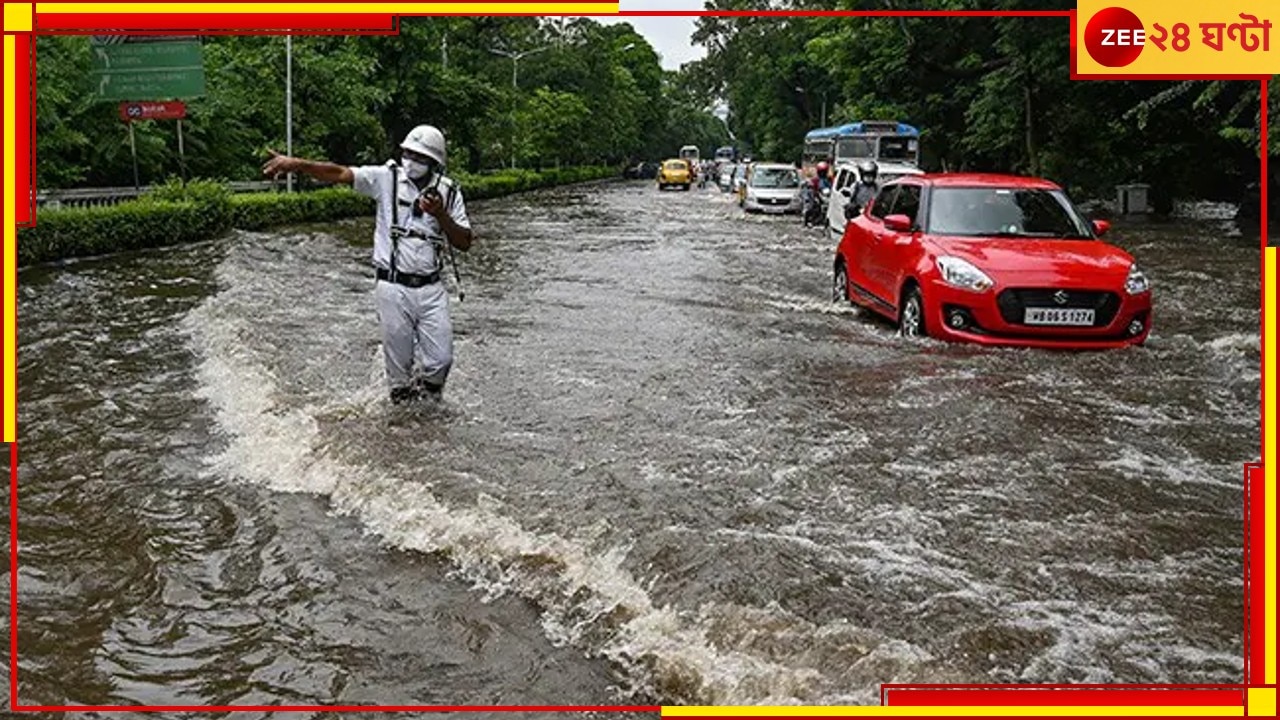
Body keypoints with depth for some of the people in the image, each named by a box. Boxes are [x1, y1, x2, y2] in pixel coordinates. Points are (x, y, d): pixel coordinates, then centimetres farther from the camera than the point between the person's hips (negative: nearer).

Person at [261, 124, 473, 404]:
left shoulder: (449, 192, 1)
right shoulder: (387, 177, -4)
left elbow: (464, 242, 0)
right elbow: (338, 173, -13)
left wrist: (440, 215, -16)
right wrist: (295, 163, -26)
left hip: (431, 289, 2)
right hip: (393, 288, -1)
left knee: (440, 360, 4)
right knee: (398, 363, 8)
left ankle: (426, 393, 34)